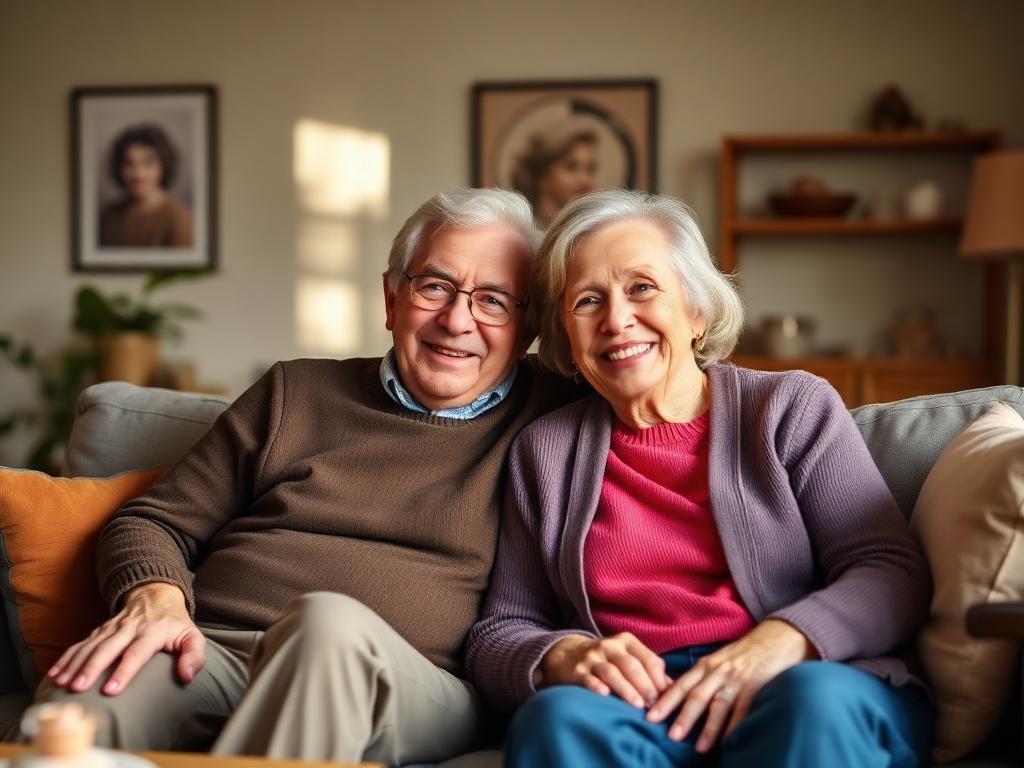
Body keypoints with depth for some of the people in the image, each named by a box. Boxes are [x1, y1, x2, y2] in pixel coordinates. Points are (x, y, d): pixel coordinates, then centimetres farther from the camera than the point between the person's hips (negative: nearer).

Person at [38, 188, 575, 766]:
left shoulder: (545, 415, 13)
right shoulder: (297, 392, 20)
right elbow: (154, 523, 18)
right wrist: (155, 598, -5)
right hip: (214, 650, 1)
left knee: (330, 622, -38)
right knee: (80, 701, -34)